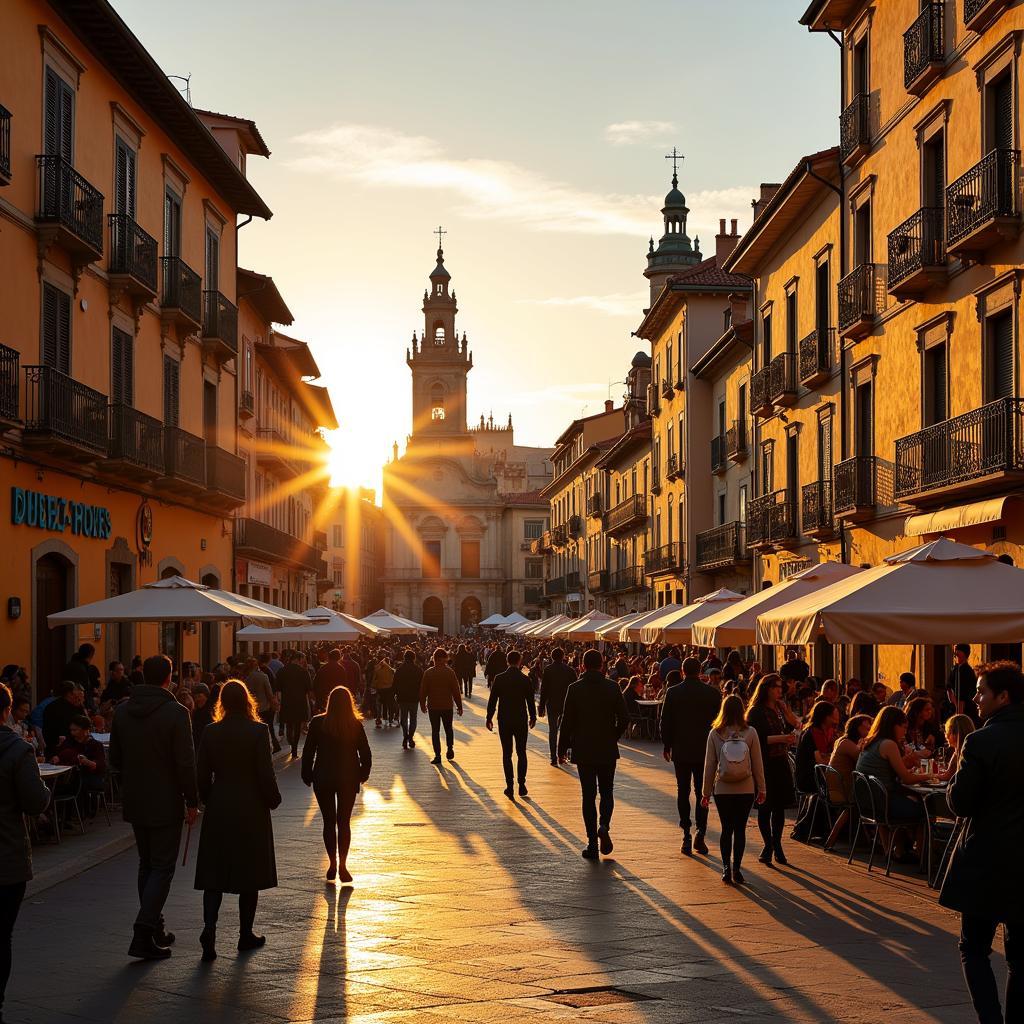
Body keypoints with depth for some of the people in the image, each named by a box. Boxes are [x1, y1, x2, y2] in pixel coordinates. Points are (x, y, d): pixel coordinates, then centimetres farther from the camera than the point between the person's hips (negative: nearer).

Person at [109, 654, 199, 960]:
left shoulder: (122, 711, 1)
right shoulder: (176, 713, -15)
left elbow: (115, 759, 7)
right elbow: (185, 763, -16)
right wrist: (192, 802, -7)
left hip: (134, 802, 6)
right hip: (165, 803, -6)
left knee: (147, 864, 18)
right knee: (162, 867, 0)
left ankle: (154, 929, 24)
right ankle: (144, 933, -10)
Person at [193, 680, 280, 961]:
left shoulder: (210, 732, -3)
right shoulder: (258, 731, -10)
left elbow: (202, 775, 0)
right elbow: (265, 773, -11)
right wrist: (273, 800, 5)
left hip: (218, 811, 2)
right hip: (251, 809, -2)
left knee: (214, 874, 6)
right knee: (250, 874, 10)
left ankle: (209, 928, -12)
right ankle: (246, 934, 17)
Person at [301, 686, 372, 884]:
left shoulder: (318, 723, -8)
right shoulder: (356, 725, -6)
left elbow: (308, 752, -5)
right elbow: (366, 754, -2)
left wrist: (307, 775, 6)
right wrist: (363, 775, 13)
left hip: (323, 779, -1)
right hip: (349, 779, 1)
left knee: (329, 822, 9)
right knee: (344, 822, 7)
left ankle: (332, 864, 8)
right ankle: (342, 865, -1)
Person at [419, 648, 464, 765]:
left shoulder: (428, 673, -5)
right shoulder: (449, 672, -8)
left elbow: (423, 691, -1)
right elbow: (456, 691, -6)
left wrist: (423, 705, 12)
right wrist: (459, 706, 3)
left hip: (433, 706, 0)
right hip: (447, 706, 0)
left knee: (435, 730, 5)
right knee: (448, 728, 20)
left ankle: (437, 755, 2)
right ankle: (450, 748, 11)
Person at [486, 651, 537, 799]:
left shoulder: (499, 679, -7)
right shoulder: (525, 680, -7)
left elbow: (492, 700, -4)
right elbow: (530, 701, 0)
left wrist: (489, 718, 6)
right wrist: (533, 717, 15)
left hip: (504, 721, 0)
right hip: (521, 721, 0)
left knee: (506, 754, 6)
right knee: (521, 753, 11)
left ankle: (509, 786, 3)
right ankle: (521, 785, 8)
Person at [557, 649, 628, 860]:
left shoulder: (575, 689, -7)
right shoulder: (612, 688, -3)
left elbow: (567, 721, -6)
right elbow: (623, 718, -3)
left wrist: (562, 748, 4)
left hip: (583, 750, -1)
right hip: (608, 750, 1)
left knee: (588, 795, 5)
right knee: (607, 792, 14)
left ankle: (592, 842, 2)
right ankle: (604, 826, -11)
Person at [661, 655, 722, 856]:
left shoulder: (673, 693, -6)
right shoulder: (713, 693, -4)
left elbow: (666, 721, -3)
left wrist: (667, 745, 9)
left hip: (681, 750, -1)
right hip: (704, 750, 1)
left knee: (683, 792, 7)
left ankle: (686, 835, 1)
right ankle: (700, 833, -4)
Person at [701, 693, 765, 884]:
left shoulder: (715, 734, -5)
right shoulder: (750, 733, -5)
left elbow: (709, 765, 0)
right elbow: (757, 764, 0)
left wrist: (706, 792, 7)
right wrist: (761, 789, 10)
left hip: (722, 789, 0)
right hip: (746, 789, 0)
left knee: (726, 829, 9)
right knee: (740, 829, 7)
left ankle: (726, 867, 0)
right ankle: (736, 868, 5)